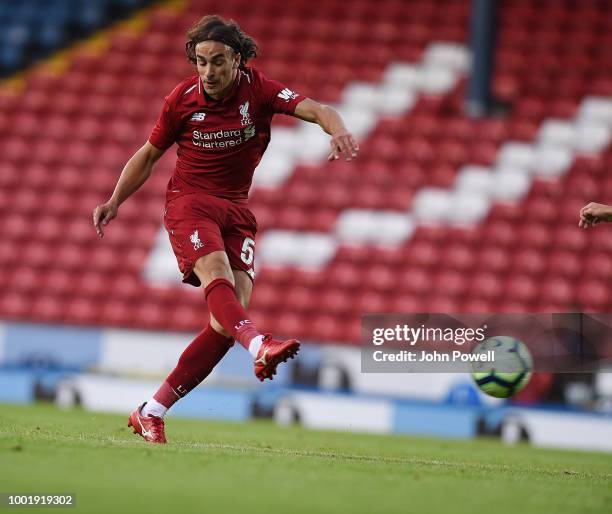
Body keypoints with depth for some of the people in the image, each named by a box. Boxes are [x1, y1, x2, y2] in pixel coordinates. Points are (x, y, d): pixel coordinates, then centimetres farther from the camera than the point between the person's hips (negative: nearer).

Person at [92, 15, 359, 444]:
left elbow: (317, 110, -19)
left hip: (237, 211, 2)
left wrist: (339, 131, -42)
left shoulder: (258, 90, -5)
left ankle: (151, 413, -6)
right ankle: (260, 346, -62)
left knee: (228, 321, -12)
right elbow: (149, 155, 12)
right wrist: (115, 202, 3)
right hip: (189, 201, -2)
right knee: (217, 276, -33)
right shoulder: (182, 99, -3)